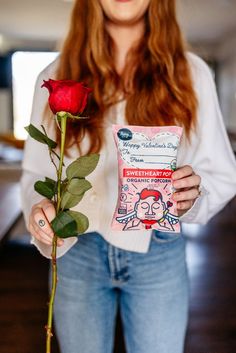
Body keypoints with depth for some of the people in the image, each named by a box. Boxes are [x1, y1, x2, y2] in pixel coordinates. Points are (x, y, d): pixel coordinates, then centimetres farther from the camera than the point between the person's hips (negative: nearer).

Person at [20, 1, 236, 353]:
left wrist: (193, 192, -22)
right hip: (76, 250, 1)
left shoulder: (191, 73, -4)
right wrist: (40, 208, -19)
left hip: (158, 253, 0)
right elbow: (35, 173, 3)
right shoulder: (56, 76, -3)